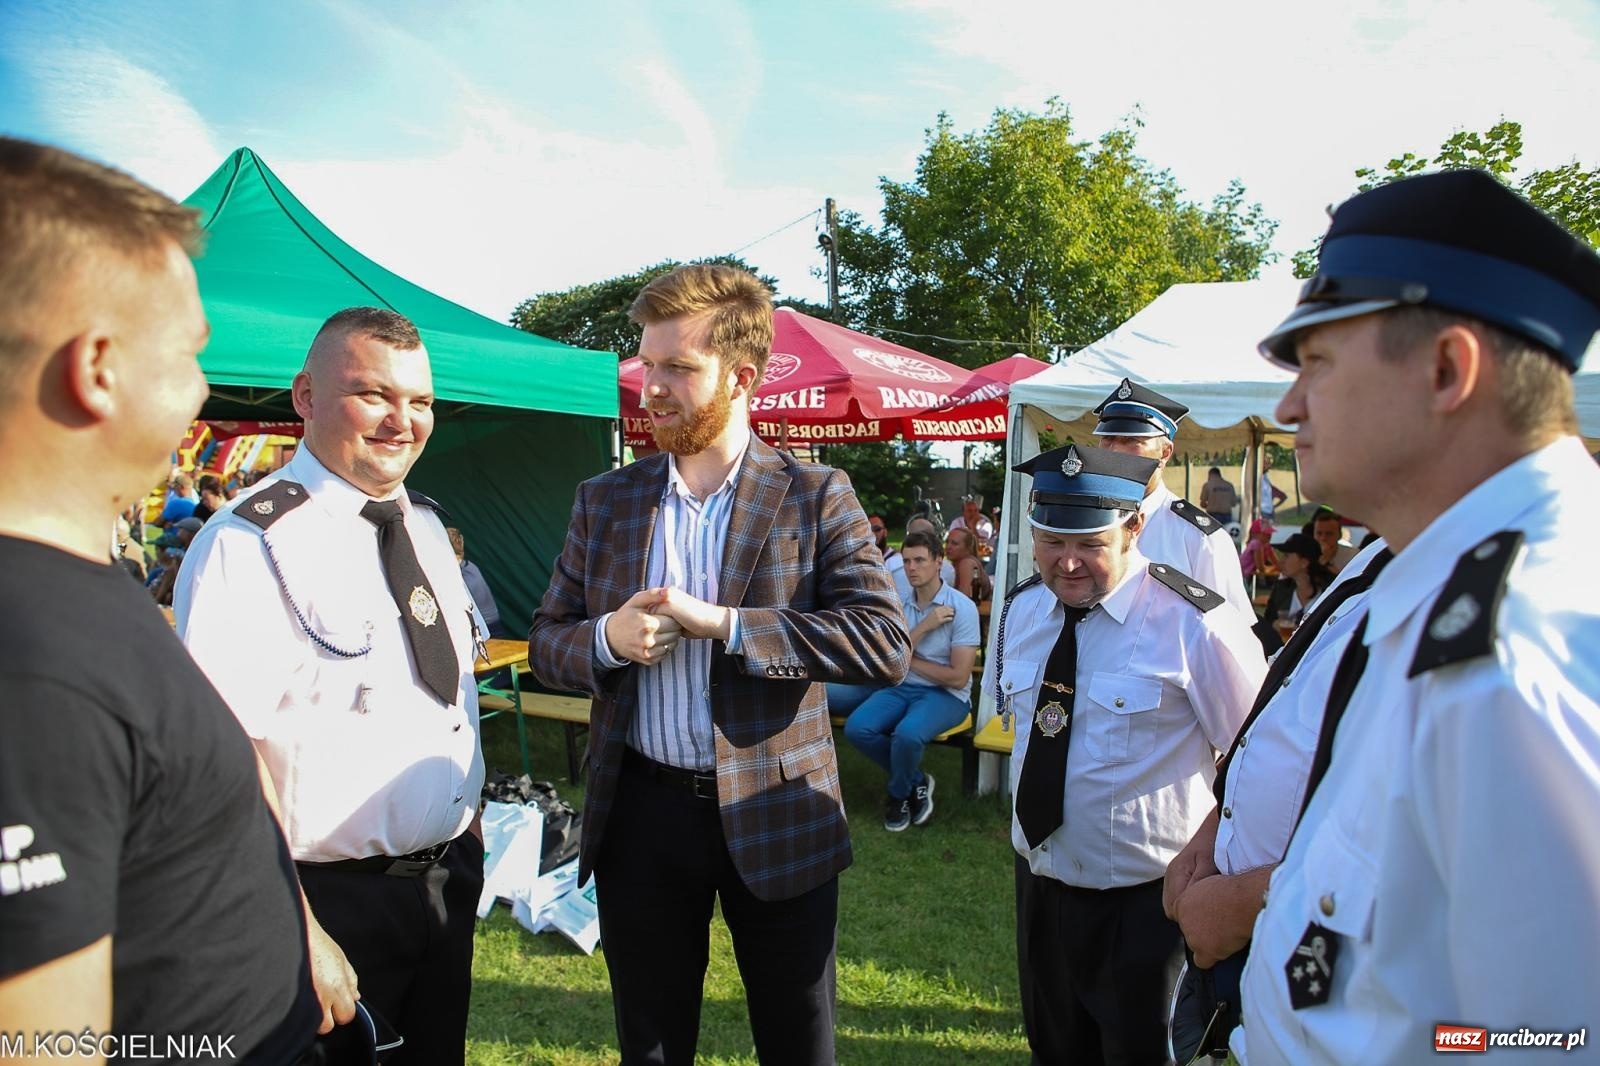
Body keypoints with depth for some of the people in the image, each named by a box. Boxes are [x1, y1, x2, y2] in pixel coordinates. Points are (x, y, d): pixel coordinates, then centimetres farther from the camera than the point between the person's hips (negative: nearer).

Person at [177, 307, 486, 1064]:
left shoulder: (427, 526, 6)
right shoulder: (247, 546, -19)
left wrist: (470, 827, 14)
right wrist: (297, 938, -24)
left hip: (449, 880, 7)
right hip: (332, 901, -7)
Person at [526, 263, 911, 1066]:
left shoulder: (814, 496, -6)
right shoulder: (604, 500, 3)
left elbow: (887, 644, -16)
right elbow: (544, 643, 8)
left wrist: (724, 624, -22)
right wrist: (606, 638, -15)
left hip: (775, 816, -2)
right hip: (640, 811, 3)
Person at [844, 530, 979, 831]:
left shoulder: (961, 607, -11)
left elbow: (958, 677, -15)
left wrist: (909, 660, -5)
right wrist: (925, 625, -17)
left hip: (946, 695, -5)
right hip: (902, 687, 5)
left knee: (907, 734, -34)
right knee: (856, 728, -21)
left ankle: (898, 794, 1)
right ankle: (916, 781, 4)